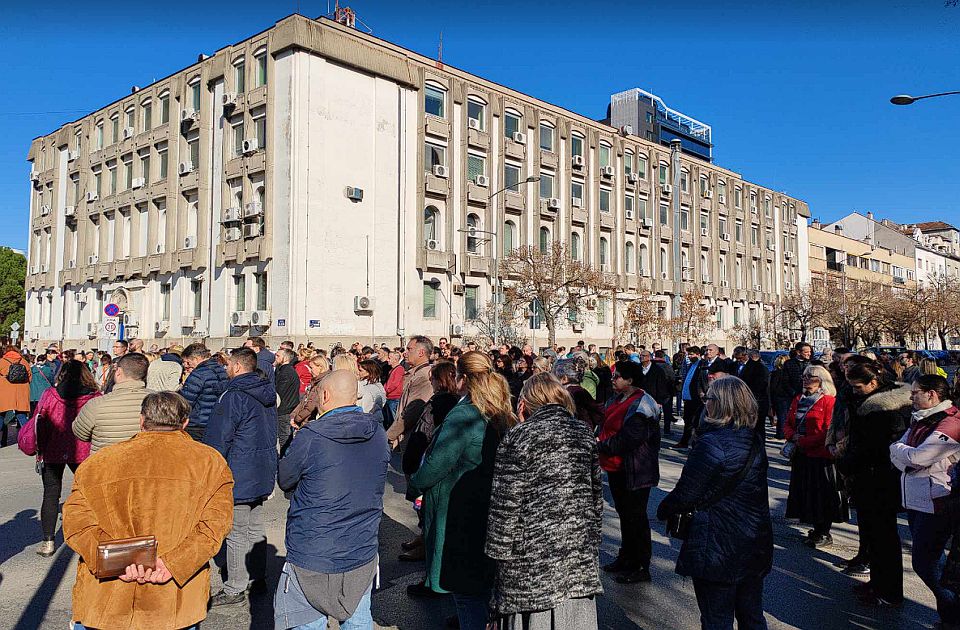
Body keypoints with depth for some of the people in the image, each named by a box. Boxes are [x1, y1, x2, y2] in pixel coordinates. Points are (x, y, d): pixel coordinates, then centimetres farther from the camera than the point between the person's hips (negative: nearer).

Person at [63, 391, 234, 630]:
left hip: (104, 602, 1)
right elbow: (215, 523, -12)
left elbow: (76, 521, -6)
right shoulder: (210, 462, 0)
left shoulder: (100, 461, 5)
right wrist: (172, 564, -17)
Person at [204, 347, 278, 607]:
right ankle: (258, 576, 28)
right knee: (255, 529, 18)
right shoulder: (267, 394, 9)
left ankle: (234, 589, 10)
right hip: (262, 474, 9)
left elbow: (217, 440, -16)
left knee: (237, 534, 1)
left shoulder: (233, 397, -19)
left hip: (239, 476, -9)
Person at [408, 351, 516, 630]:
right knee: (484, 584, 21)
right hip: (492, 512, 8)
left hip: (461, 518, -8)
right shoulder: (503, 416, 3)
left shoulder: (462, 416, -22)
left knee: (467, 593, 4)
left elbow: (436, 464, -21)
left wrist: (415, 481, -2)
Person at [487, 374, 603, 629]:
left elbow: (506, 503, -11)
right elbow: (596, 495, 11)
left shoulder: (518, 437, -11)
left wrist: (500, 553, 0)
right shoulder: (585, 433, 5)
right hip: (579, 551, 5)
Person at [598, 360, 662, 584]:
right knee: (624, 513, 20)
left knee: (635, 517, 1)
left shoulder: (641, 405, -19)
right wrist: (599, 442, -3)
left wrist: (603, 445, -17)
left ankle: (641, 567, 14)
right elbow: (605, 426, 16)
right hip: (616, 467, 9)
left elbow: (629, 439, -25)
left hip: (635, 471, -9)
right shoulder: (616, 399, 10)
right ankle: (626, 558, 35)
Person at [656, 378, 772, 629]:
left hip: (717, 549, -8)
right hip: (755, 546, 8)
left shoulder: (711, 443, -22)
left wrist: (664, 509, 0)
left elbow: (686, 493, -19)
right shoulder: (754, 441, 4)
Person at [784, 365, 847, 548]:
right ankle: (816, 529, 26)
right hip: (801, 455, 7)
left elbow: (828, 431, -17)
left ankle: (825, 534, 14)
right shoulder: (798, 400, 12)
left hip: (820, 456, -7)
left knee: (822, 494, 1)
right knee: (805, 492, 12)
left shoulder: (828, 401, -10)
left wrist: (803, 441, -18)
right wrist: (792, 437, -8)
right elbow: (788, 424, 13)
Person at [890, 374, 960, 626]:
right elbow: (896, 453, 8)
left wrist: (897, 448, -4)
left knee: (924, 563, -5)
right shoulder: (919, 420, 12)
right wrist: (908, 465, -12)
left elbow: (916, 457, -23)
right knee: (931, 559, 17)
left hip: (936, 504, -9)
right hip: (915, 499, 9)